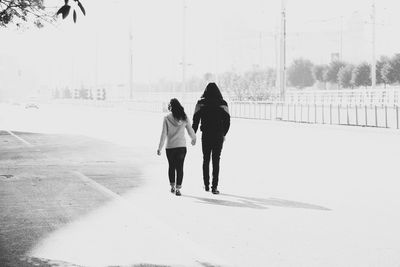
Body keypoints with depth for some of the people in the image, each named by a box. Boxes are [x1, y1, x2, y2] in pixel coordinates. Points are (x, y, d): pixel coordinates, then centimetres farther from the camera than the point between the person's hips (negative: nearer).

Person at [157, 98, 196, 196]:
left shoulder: (167, 119, -9)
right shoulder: (184, 118, -3)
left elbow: (163, 134, -8)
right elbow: (190, 131, 7)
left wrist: (160, 147, -2)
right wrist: (194, 139, 28)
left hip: (170, 147, -1)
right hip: (182, 146, 1)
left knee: (171, 166, 16)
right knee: (180, 167, 5)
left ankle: (172, 186, 24)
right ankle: (178, 188, 1)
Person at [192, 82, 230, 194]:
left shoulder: (201, 103, -4)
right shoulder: (222, 103, -5)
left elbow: (195, 120, -3)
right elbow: (227, 121, 0)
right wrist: (224, 134, 14)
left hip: (206, 135, 1)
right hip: (218, 136, -1)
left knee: (206, 160, 15)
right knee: (216, 161, 2)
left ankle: (206, 185, 19)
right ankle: (214, 187, -2)